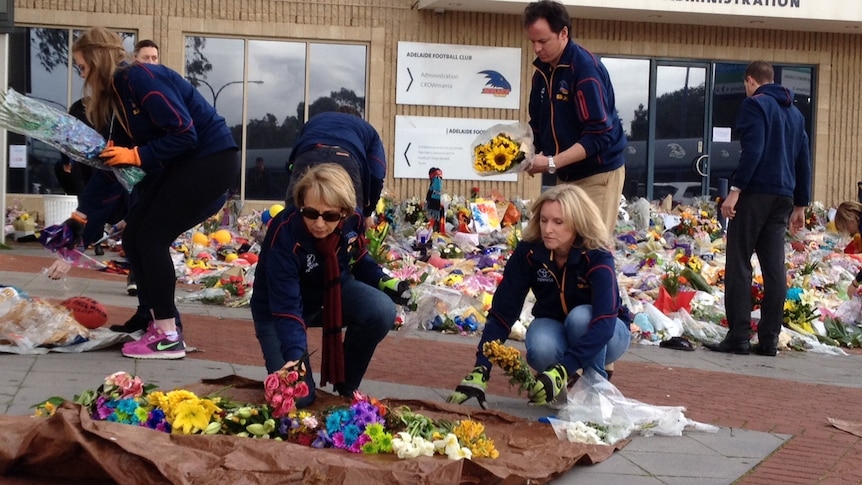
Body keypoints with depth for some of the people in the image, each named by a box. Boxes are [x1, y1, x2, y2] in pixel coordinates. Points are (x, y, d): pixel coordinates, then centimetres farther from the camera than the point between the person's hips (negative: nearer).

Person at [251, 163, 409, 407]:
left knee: (382, 311, -27)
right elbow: (286, 306, -38)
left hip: (333, 290, 4)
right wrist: (294, 357, -49)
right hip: (277, 307, -4)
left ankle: (346, 383, -2)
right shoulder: (285, 234, -36)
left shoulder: (352, 219, -20)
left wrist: (384, 282, -12)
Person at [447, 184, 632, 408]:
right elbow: (502, 311, -23)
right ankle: (567, 389, -2)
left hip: (604, 335, -1)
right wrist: (481, 369, -35)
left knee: (580, 316, -35)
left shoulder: (597, 255, -30)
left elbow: (604, 322, -41)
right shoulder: (528, 251, -21)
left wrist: (564, 371, -52)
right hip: (554, 325, 2)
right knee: (540, 350, -33)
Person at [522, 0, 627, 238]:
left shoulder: (586, 67, -18)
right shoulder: (542, 70, 5)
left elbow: (598, 136, -24)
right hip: (566, 174, 7)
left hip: (597, 174, -7)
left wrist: (552, 163, -28)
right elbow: (538, 125, 14)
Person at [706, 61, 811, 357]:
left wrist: (735, 190, -18)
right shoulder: (795, 113, 19)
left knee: (738, 265, -4)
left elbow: (752, 151, -17)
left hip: (755, 193, -7)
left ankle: (738, 336, -7)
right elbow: (804, 162, 19)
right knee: (774, 268, 5)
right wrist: (800, 205, 22)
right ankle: (769, 339, 6)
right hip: (783, 197, 7)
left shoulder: (755, 104, -4)